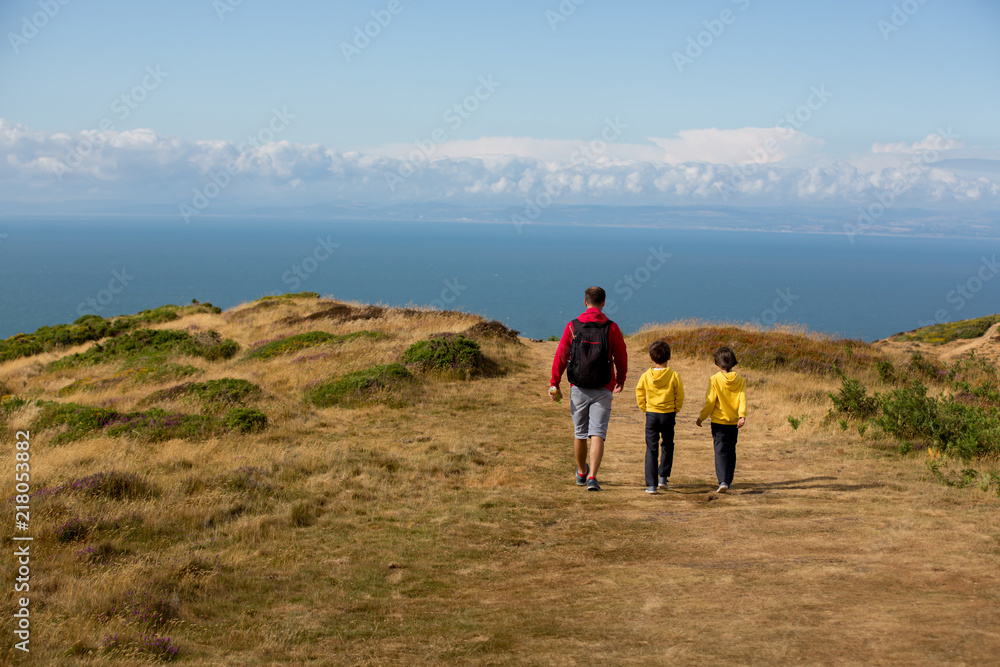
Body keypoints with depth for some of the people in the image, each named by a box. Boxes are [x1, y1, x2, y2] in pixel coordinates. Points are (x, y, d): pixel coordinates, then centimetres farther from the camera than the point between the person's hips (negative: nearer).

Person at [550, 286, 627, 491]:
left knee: (579, 433, 17)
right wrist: (620, 380, 21)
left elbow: (561, 356, -4)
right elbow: (621, 358, 3)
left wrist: (554, 384, 2)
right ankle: (592, 477, -16)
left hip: (578, 389, 2)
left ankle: (581, 473, 36)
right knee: (597, 434, -3)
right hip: (602, 390, -2)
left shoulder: (572, 326, -2)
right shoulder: (611, 328, -5)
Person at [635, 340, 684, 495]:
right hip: (668, 414, 0)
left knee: (651, 449, 3)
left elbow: (640, 395, 2)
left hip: (651, 414, 0)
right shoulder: (673, 375, -8)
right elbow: (680, 396, -2)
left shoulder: (646, 376, -6)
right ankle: (663, 476, 15)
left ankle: (651, 484, -1)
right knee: (667, 446, 20)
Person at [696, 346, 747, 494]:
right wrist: (742, 415, -15)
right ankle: (728, 481, 24)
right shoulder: (740, 381, 1)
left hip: (719, 422, -4)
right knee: (731, 451, 16)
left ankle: (723, 481, -20)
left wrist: (701, 417, 0)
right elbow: (742, 399, -9)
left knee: (720, 451, -5)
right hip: (734, 422, 4)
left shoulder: (715, 380, -10)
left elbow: (710, 402, -9)